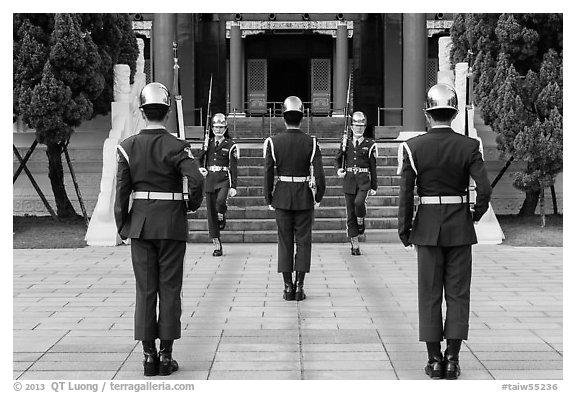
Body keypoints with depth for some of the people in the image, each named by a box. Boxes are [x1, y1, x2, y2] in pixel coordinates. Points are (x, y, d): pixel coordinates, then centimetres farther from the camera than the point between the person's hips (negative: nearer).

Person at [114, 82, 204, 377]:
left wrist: (122, 227, 6)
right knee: (169, 290, 5)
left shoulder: (128, 146, -2)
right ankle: (166, 355, 8)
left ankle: (148, 355, 10)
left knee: (145, 291, 8)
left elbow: (122, 190, -3)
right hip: (172, 225, -2)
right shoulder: (176, 147, -8)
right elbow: (197, 180, -22)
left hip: (140, 224, 2)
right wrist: (192, 204, -2)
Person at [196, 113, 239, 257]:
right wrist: (200, 168, 2)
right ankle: (217, 246, 9)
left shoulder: (230, 145, 0)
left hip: (224, 180, -4)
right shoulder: (208, 143, 11)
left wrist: (233, 187, -10)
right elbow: (199, 158, 24)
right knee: (211, 213, 2)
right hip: (210, 180, 4)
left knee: (220, 201, -33)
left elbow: (234, 168, -3)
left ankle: (222, 217, 3)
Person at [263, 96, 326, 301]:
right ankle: (299, 287, 6)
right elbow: (319, 174, -9)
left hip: (282, 197, 1)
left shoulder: (273, 142, -7)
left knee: (285, 242, 8)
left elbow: (268, 174, -6)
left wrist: (269, 200, 5)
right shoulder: (311, 143, -7)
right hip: (305, 198, 0)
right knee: (303, 241, 7)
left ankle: (288, 287, 8)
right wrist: (319, 196, 7)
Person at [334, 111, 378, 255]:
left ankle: (361, 221, 5)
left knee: (359, 202, -29)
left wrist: (374, 187, 2)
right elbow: (337, 159, 20)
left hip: (364, 180, -2)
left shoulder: (369, 144, 3)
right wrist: (338, 170, -2)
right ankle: (355, 245, 10)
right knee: (350, 213, 2)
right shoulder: (346, 143, 8)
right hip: (349, 179, 2)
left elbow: (373, 167, 5)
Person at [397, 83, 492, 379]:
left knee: (430, 294, 7)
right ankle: (452, 358, 7)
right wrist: (476, 215, 5)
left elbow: (406, 193, -7)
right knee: (458, 293, 7)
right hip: (460, 227, 0)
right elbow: (484, 189, -13)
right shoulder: (468, 146, -6)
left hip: (428, 227, 0)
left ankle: (434, 360, 9)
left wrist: (403, 230, 1)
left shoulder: (413, 147, -7)